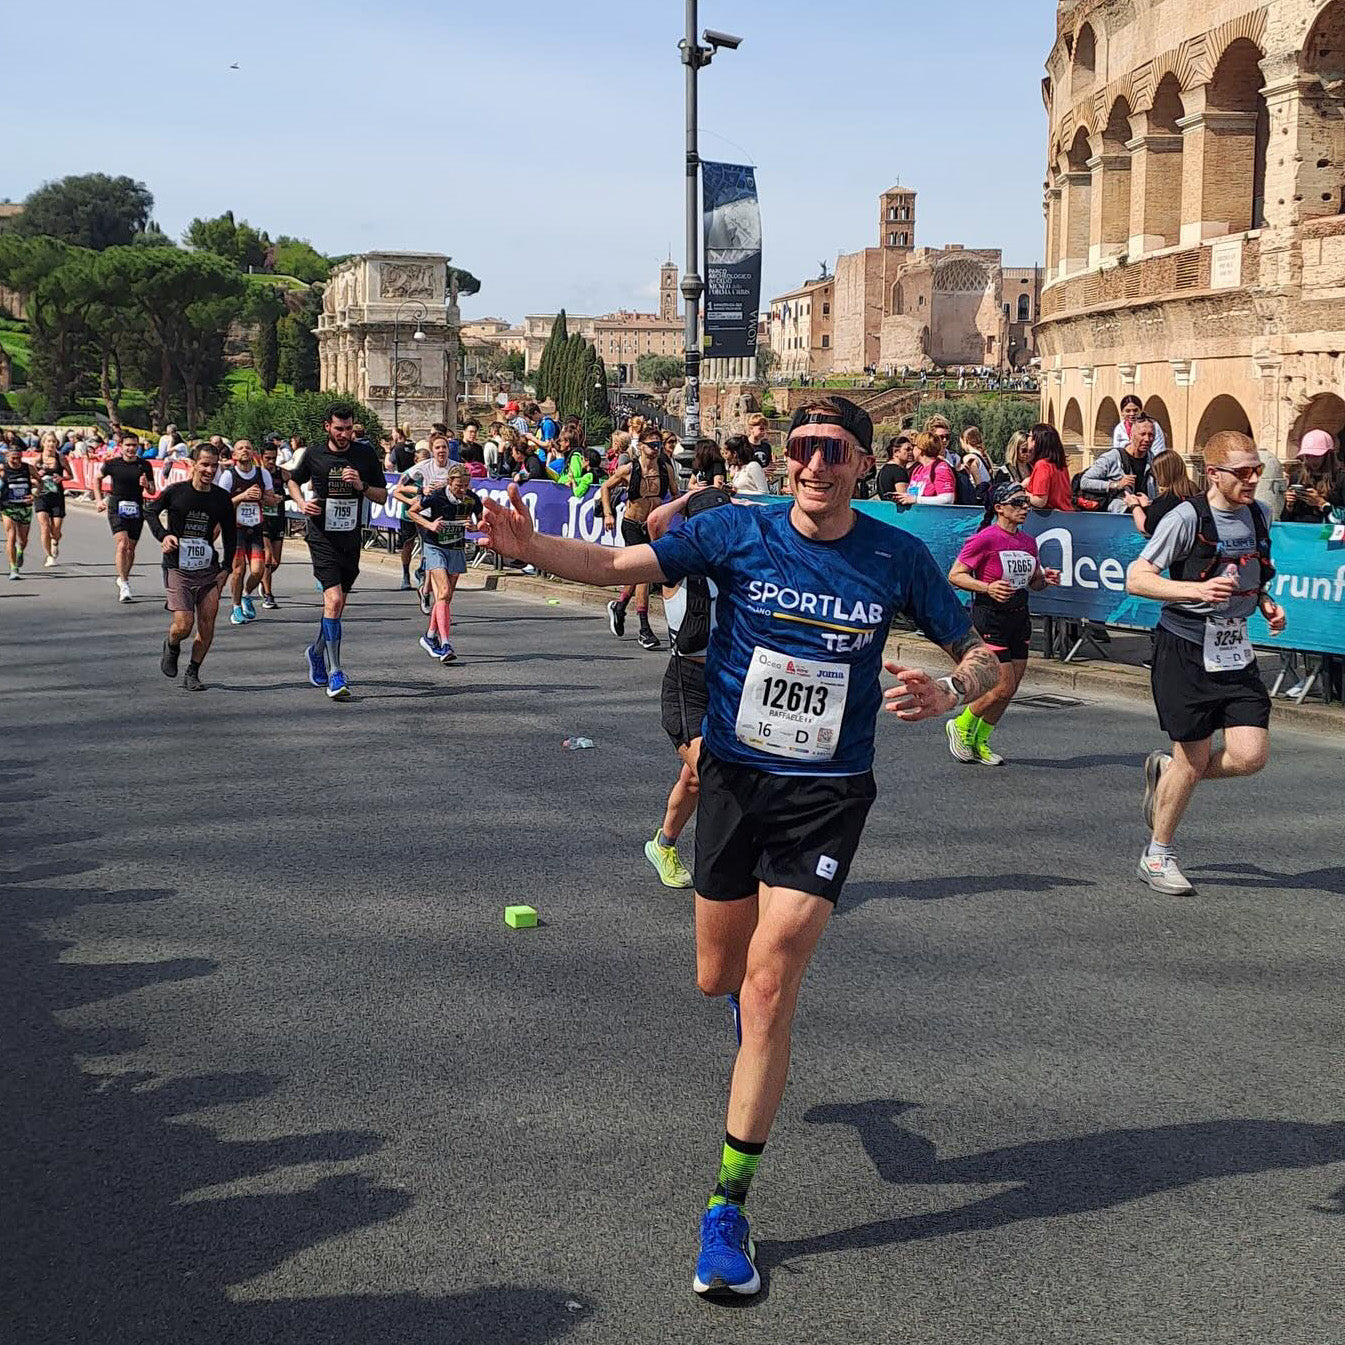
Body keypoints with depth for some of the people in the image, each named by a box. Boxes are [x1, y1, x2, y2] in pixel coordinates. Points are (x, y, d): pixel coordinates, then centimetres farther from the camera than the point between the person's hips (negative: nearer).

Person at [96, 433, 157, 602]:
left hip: (136, 509, 3)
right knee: (122, 544, -18)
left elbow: (152, 491, 7)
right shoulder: (111, 464, -1)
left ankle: (123, 578, 31)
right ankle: (124, 584, -18)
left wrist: (146, 485, -14)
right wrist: (100, 499, 11)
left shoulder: (145, 465, 2)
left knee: (130, 548, 10)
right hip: (117, 508, -3)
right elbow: (98, 478, 17)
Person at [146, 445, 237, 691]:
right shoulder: (176, 491, -5)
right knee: (183, 624, -11)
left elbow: (230, 534, 13)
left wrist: (226, 567, 5)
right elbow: (151, 511, 11)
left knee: (207, 623, -3)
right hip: (177, 568, -3)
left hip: (209, 569, 3)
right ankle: (171, 646, 25)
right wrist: (163, 534, -6)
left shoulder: (222, 497, 3)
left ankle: (192, 673, 14)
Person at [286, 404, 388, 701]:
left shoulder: (366, 454, 2)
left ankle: (317, 651, 41)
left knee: (338, 603, 14)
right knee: (334, 600, -18)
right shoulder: (314, 455, -1)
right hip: (322, 536, -3)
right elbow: (294, 481, 18)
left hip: (351, 538, 3)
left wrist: (361, 485, -13)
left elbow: (382, 496, 5)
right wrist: (302, 503, -1)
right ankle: (334, 674, -18)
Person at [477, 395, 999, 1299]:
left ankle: (729, 1208, 1)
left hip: (827, 795, -2)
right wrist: (531, 546, -34)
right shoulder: (740, 533, -6)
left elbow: (980, 657, 6)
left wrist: (949, 692, -17)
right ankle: (777, 952, 55)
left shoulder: (898, 557, -4)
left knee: (767, 992, -11)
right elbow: (617, 564, -15)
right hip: (734, 778, 2)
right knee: (719, 978, 14)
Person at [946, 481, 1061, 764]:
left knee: (1010, 689, 8)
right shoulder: (984, 539, -13)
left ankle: (979, 743, 25)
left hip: (1019, 618, 8)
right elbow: (955, 575, -13)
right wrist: (987, 587, -25)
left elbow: (1033, 580, 23)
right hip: (989, 618, -7)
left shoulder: (1028, 542, 10)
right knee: (1003, 687, -9)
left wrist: (1046, 578, 0)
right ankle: (961, 727, 15)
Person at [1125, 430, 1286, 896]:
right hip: (1186, 651, -6)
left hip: (1236, 651, 6)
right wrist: (1199, 590, -30)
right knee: (1194, 761, 0)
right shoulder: (1187, 517, -15)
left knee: (1251, 756, -6)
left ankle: (1165, 770, 24)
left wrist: (1266, 604, 4)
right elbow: (1136, 579, -18)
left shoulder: (1258, 515, 6)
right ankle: (1157, 857, 20)